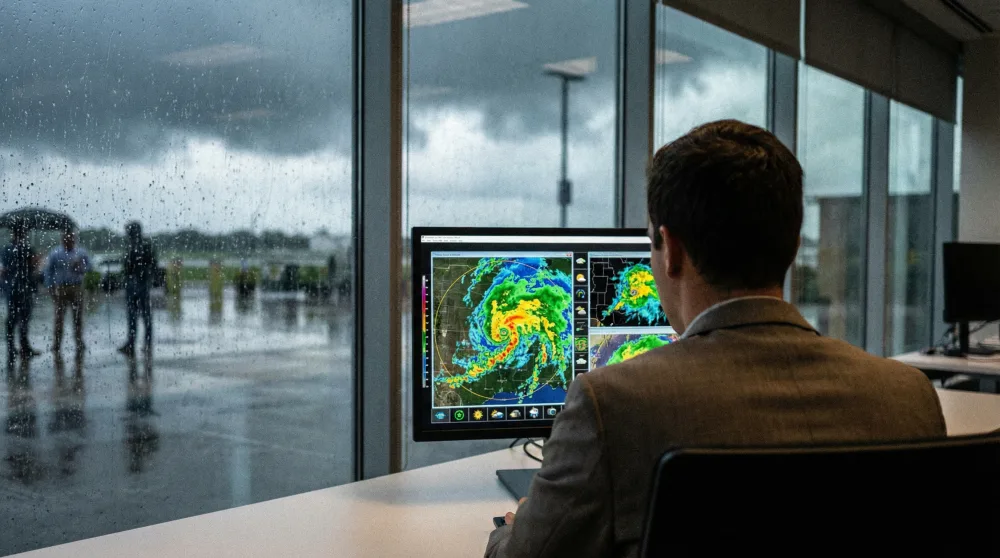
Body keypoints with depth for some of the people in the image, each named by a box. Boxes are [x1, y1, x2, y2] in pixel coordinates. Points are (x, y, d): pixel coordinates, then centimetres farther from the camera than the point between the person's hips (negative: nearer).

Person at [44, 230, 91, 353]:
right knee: (59, 316, -2)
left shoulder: (81, 253, 6)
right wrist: (50, 287, -2)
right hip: (60, 288, -1)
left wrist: (79, 268, -12)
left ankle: (79, 343, 11)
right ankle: (56, 344, 2)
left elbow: (89, 267, 10)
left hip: (77, 288, 1)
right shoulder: (55, 253, 3)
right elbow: (48, 271, 4)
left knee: (78, 316, 4)